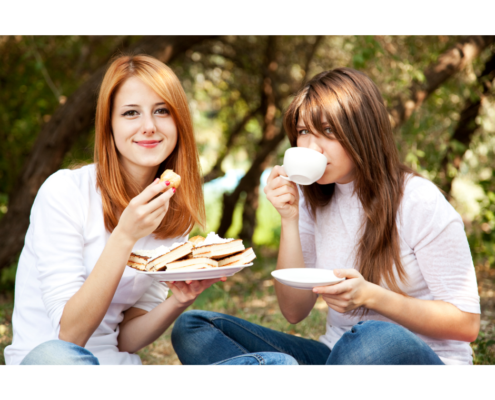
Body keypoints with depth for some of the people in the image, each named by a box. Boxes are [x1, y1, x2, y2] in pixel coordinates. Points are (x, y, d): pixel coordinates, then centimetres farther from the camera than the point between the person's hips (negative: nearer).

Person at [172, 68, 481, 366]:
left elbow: (466, 323, -10)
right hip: (338, 356, 5)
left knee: (374, 338, -42)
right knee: (192, 327, -12)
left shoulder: (419, 203, -11)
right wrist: (290, 219, -9)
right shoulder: (313, 199, 4)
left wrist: (369, 295, -23)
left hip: (421, 356, -4)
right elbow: (295, 311, 2)